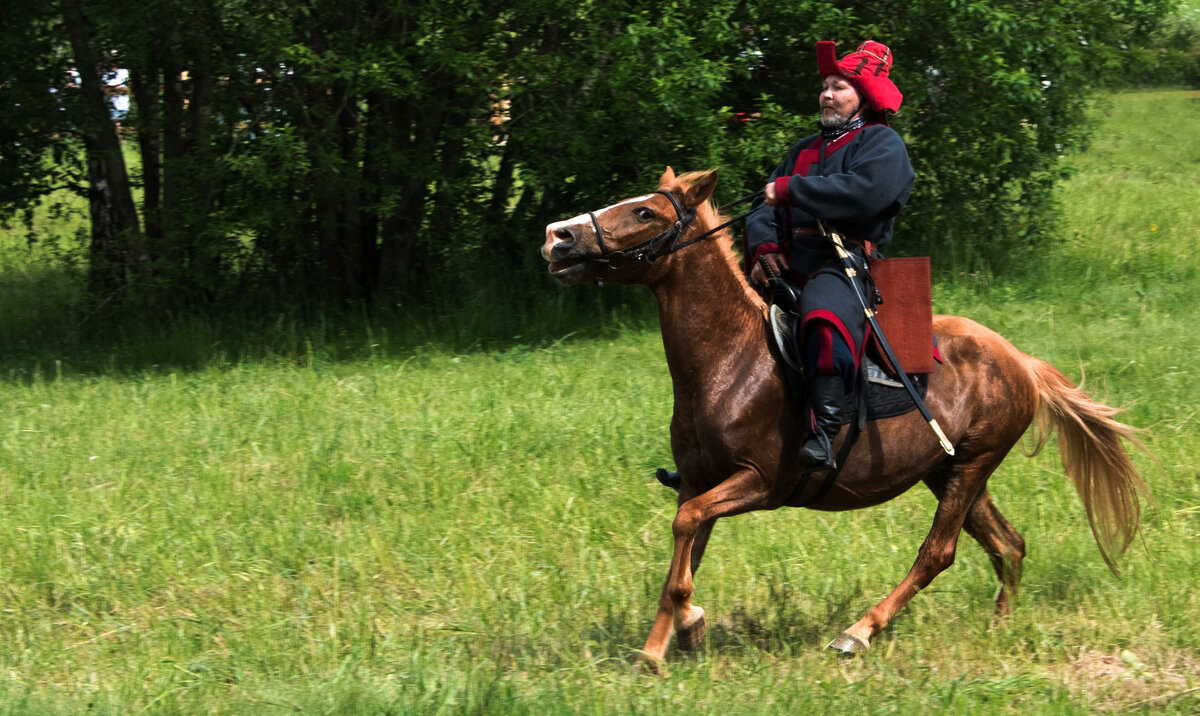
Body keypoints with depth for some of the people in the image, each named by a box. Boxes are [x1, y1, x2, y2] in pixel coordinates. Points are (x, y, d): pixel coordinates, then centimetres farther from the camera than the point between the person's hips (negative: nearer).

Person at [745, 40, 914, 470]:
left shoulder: (883, 145, 3)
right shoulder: (805, 150, 27)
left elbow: (864, 193, -18)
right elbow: (765, 208, 20)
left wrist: (791, 190, -13)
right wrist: (764, 245, -3)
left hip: (844, 262, -8)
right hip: (790, 268, 8)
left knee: (827, 314, -39)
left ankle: (822, 434, -44)